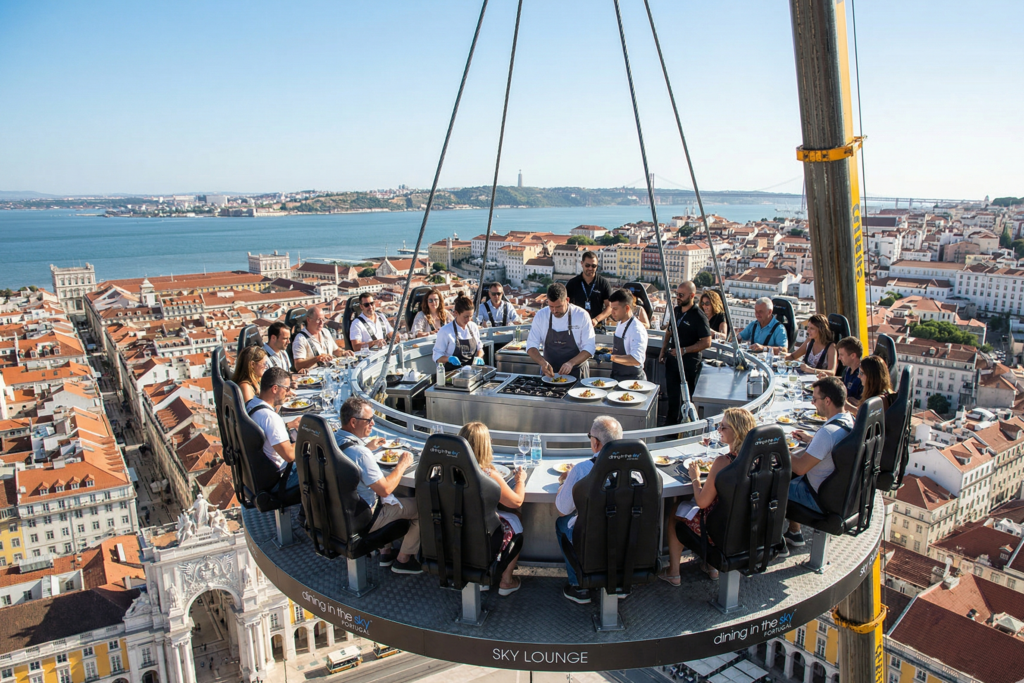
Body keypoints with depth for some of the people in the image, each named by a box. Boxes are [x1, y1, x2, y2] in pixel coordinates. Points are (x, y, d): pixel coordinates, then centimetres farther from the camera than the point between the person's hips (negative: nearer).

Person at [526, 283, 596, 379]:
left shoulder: (581, 315, -7)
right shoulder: (540, 315, -1)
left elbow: (589, 347, -7)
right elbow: (531, 346, 0)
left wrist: (571, 363, -22)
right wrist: (542, 362, -19)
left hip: (575, 372, -2)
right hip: (549, 373, 2)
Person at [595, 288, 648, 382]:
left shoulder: (637, 329, -22)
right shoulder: (620, 324, 8)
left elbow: (637, 360, -33)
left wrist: (611, 357, -35)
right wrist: (606, 352, 6)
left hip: (632, 380, -8)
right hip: (617, 377, 8)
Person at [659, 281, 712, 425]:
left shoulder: (698, 316, -16)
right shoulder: (676, 310, 6)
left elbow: (706, 342, -18)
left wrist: (684, 350, -23)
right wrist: (663, 350, 14)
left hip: (689, 363, -7)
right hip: (672, 359, 7)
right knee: (672, 393, 18)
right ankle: (671, 420, 33)